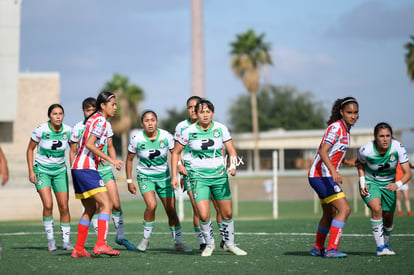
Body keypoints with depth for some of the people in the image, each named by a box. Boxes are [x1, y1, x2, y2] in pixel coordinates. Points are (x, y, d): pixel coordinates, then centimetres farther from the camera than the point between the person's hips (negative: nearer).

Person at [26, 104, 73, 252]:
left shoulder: (68, 130, -7)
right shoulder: (41, 130, -15)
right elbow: (30, 149, -3)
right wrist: (31, 171, -8)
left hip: (60, 171, 3)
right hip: (41, 170, -3)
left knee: (64, 207, -4)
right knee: (48, 204, -18)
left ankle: (66, 241, 9)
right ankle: (50, 238, 0)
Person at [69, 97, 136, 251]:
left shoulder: (105, 125, 6)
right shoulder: (78, 128, -1)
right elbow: (73, 152, 4)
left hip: (105, 169, 2)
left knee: (116, 204, -4)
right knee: (95, 207, -4)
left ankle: (120, 236, 12)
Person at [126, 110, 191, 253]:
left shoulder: (166, 136, -12)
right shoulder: (136, 139, -13)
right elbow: (129, 159, 2)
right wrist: (129, 181, 2)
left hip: (164, 176, 2)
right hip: (145, 177, -2)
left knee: (171, 211, -2)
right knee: (151, 205, -24)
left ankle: (178, 242, 15)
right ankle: (146, 238, -4)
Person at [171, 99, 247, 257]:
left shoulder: (220, 129, -4)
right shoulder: (189, 132, -6)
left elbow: (231, 150, -1)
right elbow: (176, 152, 5)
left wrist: (233, 166, -21)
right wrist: (174, 176, 0)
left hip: (219, 174, 2)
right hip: (199, 176, -2)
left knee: (227, 213, 5)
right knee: (203, 215, -14)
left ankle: (230, 244, 26)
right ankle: (209, 244, 11)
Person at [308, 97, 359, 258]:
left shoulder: (345, 128, 12)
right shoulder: (336, 127, -16)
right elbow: (323, 151, -28)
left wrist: (346, 162, 20)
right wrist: (334, 172, -40)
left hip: (326, 176, 10)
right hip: (322, 175, -10)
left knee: (330, 214, 21)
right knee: (345, 209, -19)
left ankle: (318, 248, 36)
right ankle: (332, 249, -22)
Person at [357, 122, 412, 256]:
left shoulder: (398, 147, -25)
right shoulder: (365, 150, -26)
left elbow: (408, 173, -24)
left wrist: (398, 184, -42)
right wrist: (362, 182, -11)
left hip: (388, 184, 3)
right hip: (370, 182, -2)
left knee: (388, 218, 7)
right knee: (376, 209, -28)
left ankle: (386, 243, 38)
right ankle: (380, 247, -18)